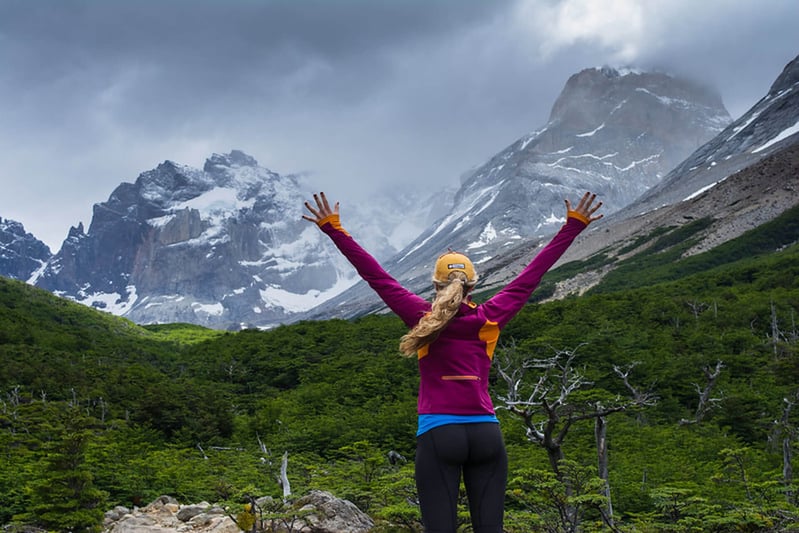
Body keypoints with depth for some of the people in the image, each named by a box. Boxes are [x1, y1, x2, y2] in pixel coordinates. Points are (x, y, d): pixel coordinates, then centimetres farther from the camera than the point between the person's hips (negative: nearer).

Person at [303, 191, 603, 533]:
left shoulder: (423, 318, -2)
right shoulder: (489, 319, 3)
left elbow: (377, 277, 0)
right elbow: (531, 275, 8)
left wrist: (333, 228, 5)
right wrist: (574, 225, 14)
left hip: (438, 434, -2)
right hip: (486, 433, 2)